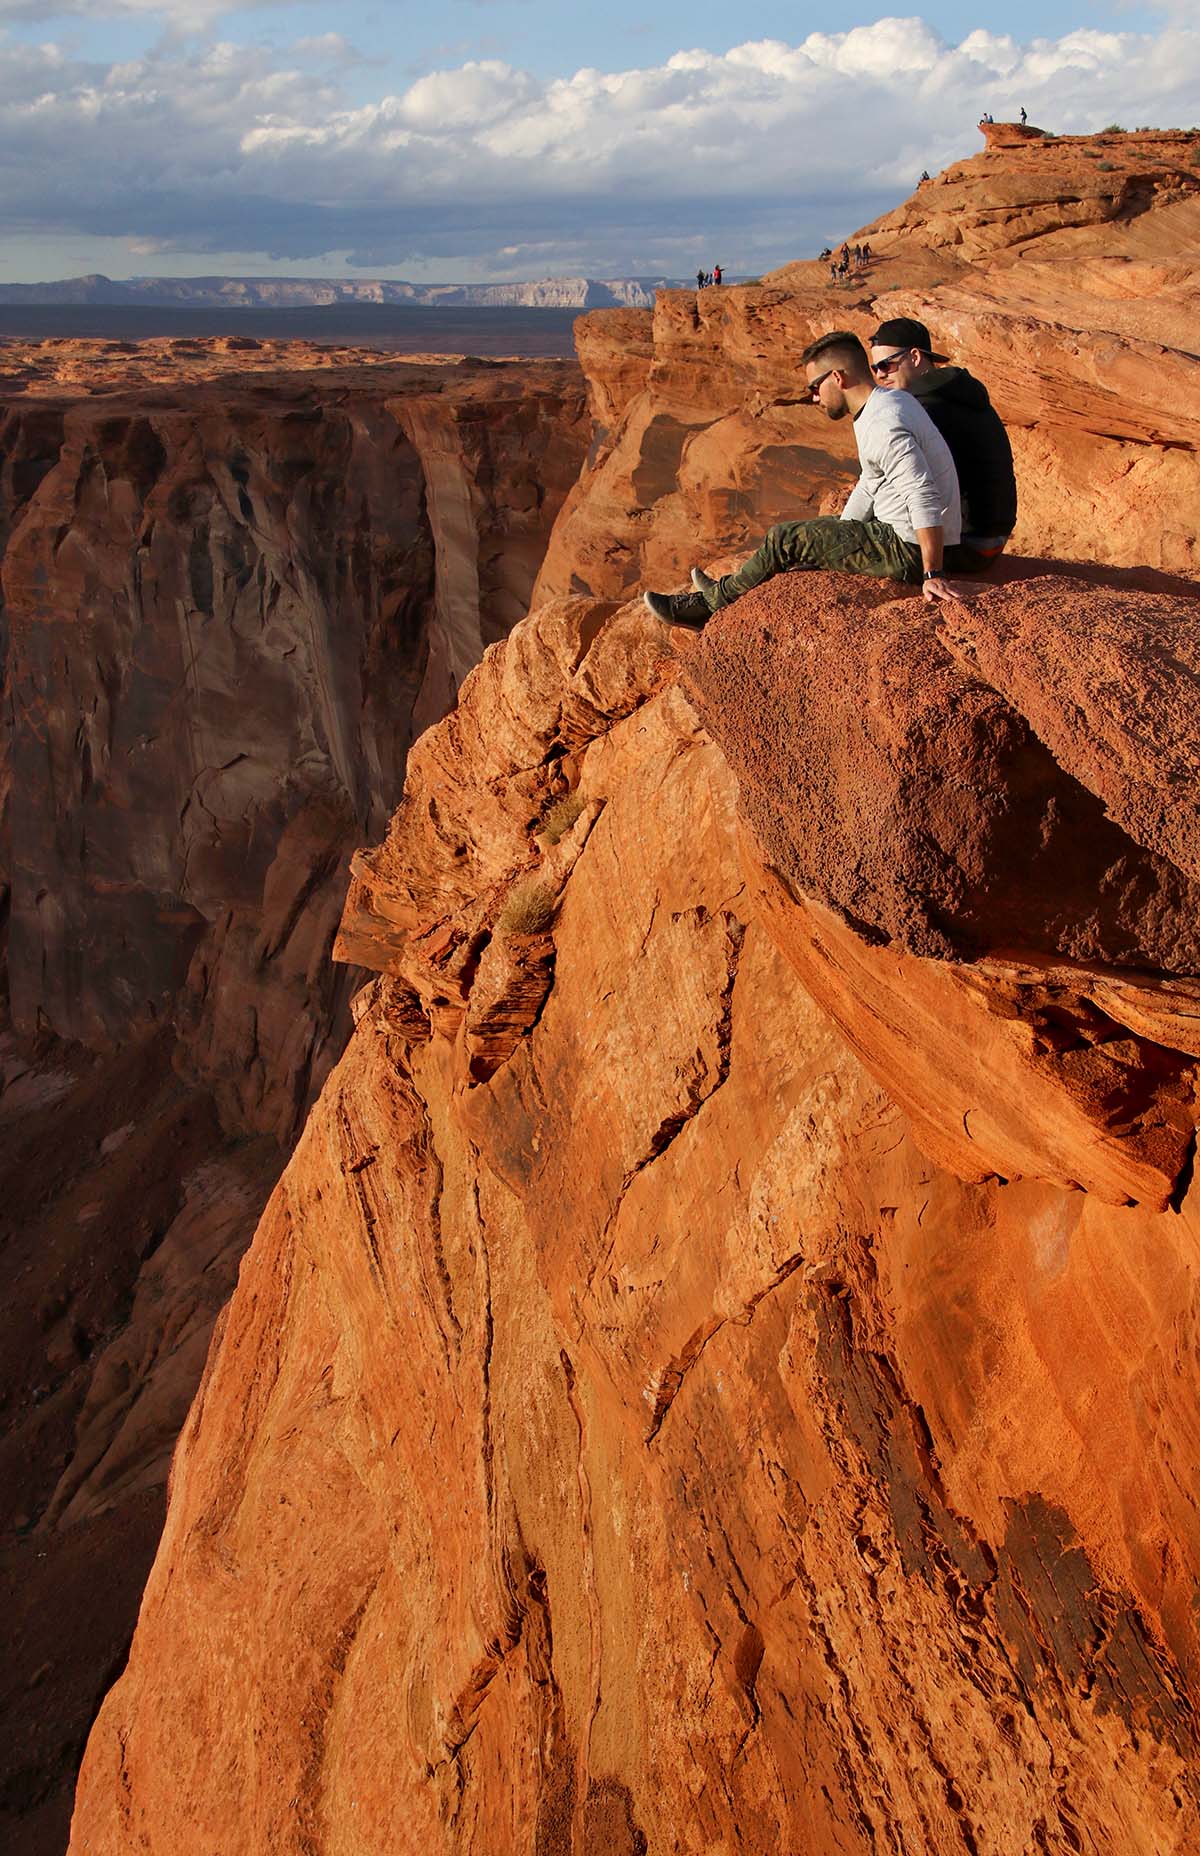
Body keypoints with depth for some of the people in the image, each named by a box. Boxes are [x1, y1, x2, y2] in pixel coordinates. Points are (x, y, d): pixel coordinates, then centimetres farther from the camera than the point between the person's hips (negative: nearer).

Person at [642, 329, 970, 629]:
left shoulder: (883, 426, -23)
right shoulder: (888, 404, 12)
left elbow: (924, 498, -31)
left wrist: (932, 575, -30)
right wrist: (832, 541, 23)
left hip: (910, 551, -10)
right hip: (897, 536, 10)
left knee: (783, 540, -5)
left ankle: (721, 597, 17)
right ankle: (707, 604, 29)